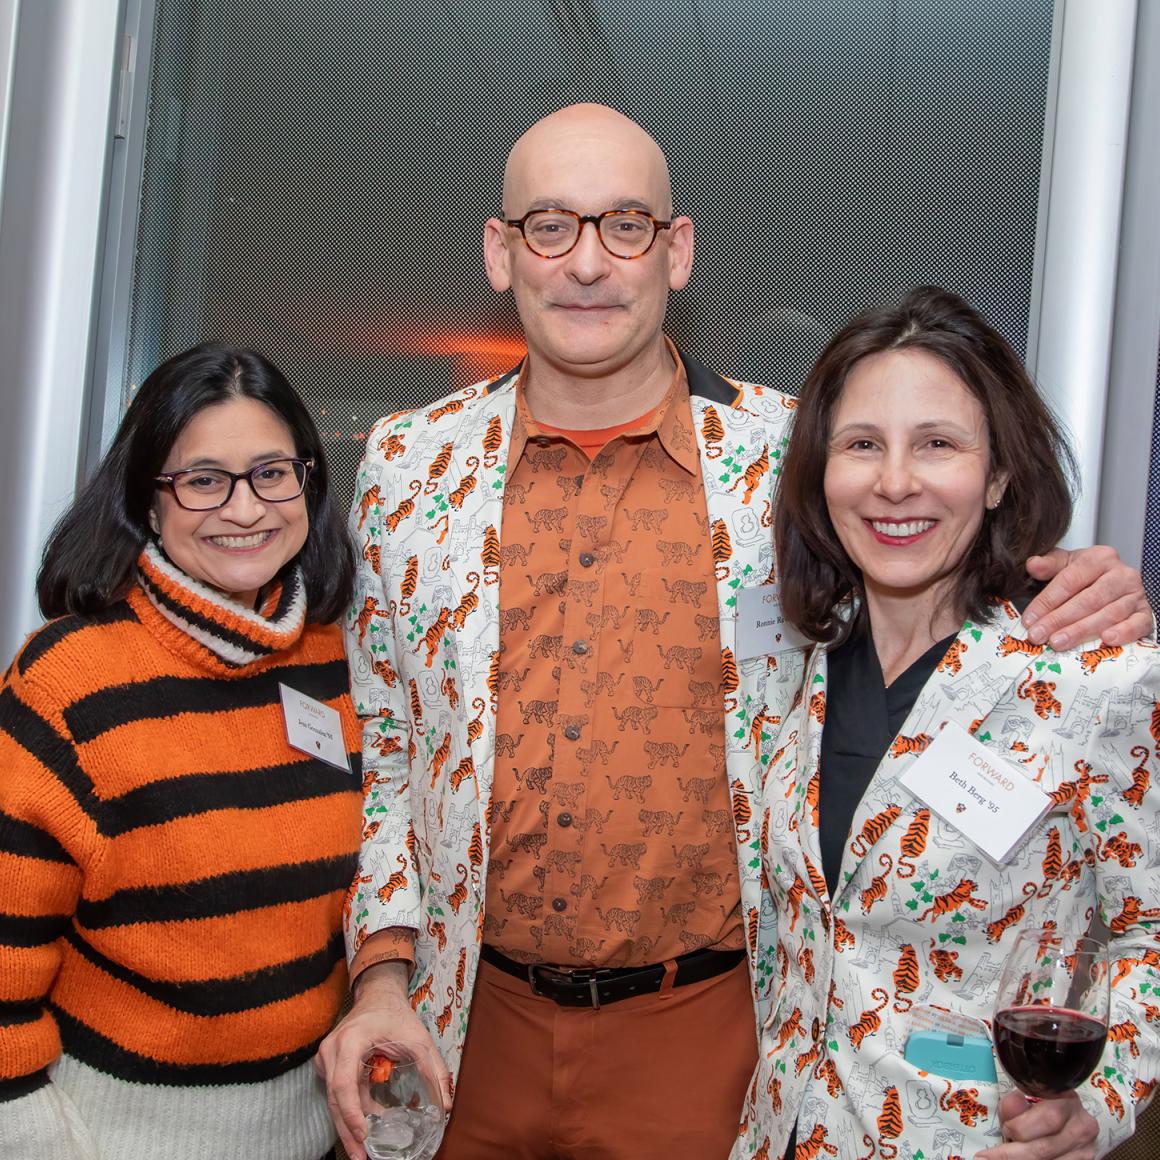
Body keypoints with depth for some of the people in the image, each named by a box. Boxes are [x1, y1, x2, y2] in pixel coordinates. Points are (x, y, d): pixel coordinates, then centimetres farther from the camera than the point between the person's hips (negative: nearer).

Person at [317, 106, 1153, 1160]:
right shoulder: (408, 466, 0)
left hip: (697, 1034, -2)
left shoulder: (798, 459, -7)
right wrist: (382, 974, -1)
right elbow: (382, 738, 6)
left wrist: (1073, 603, -14)